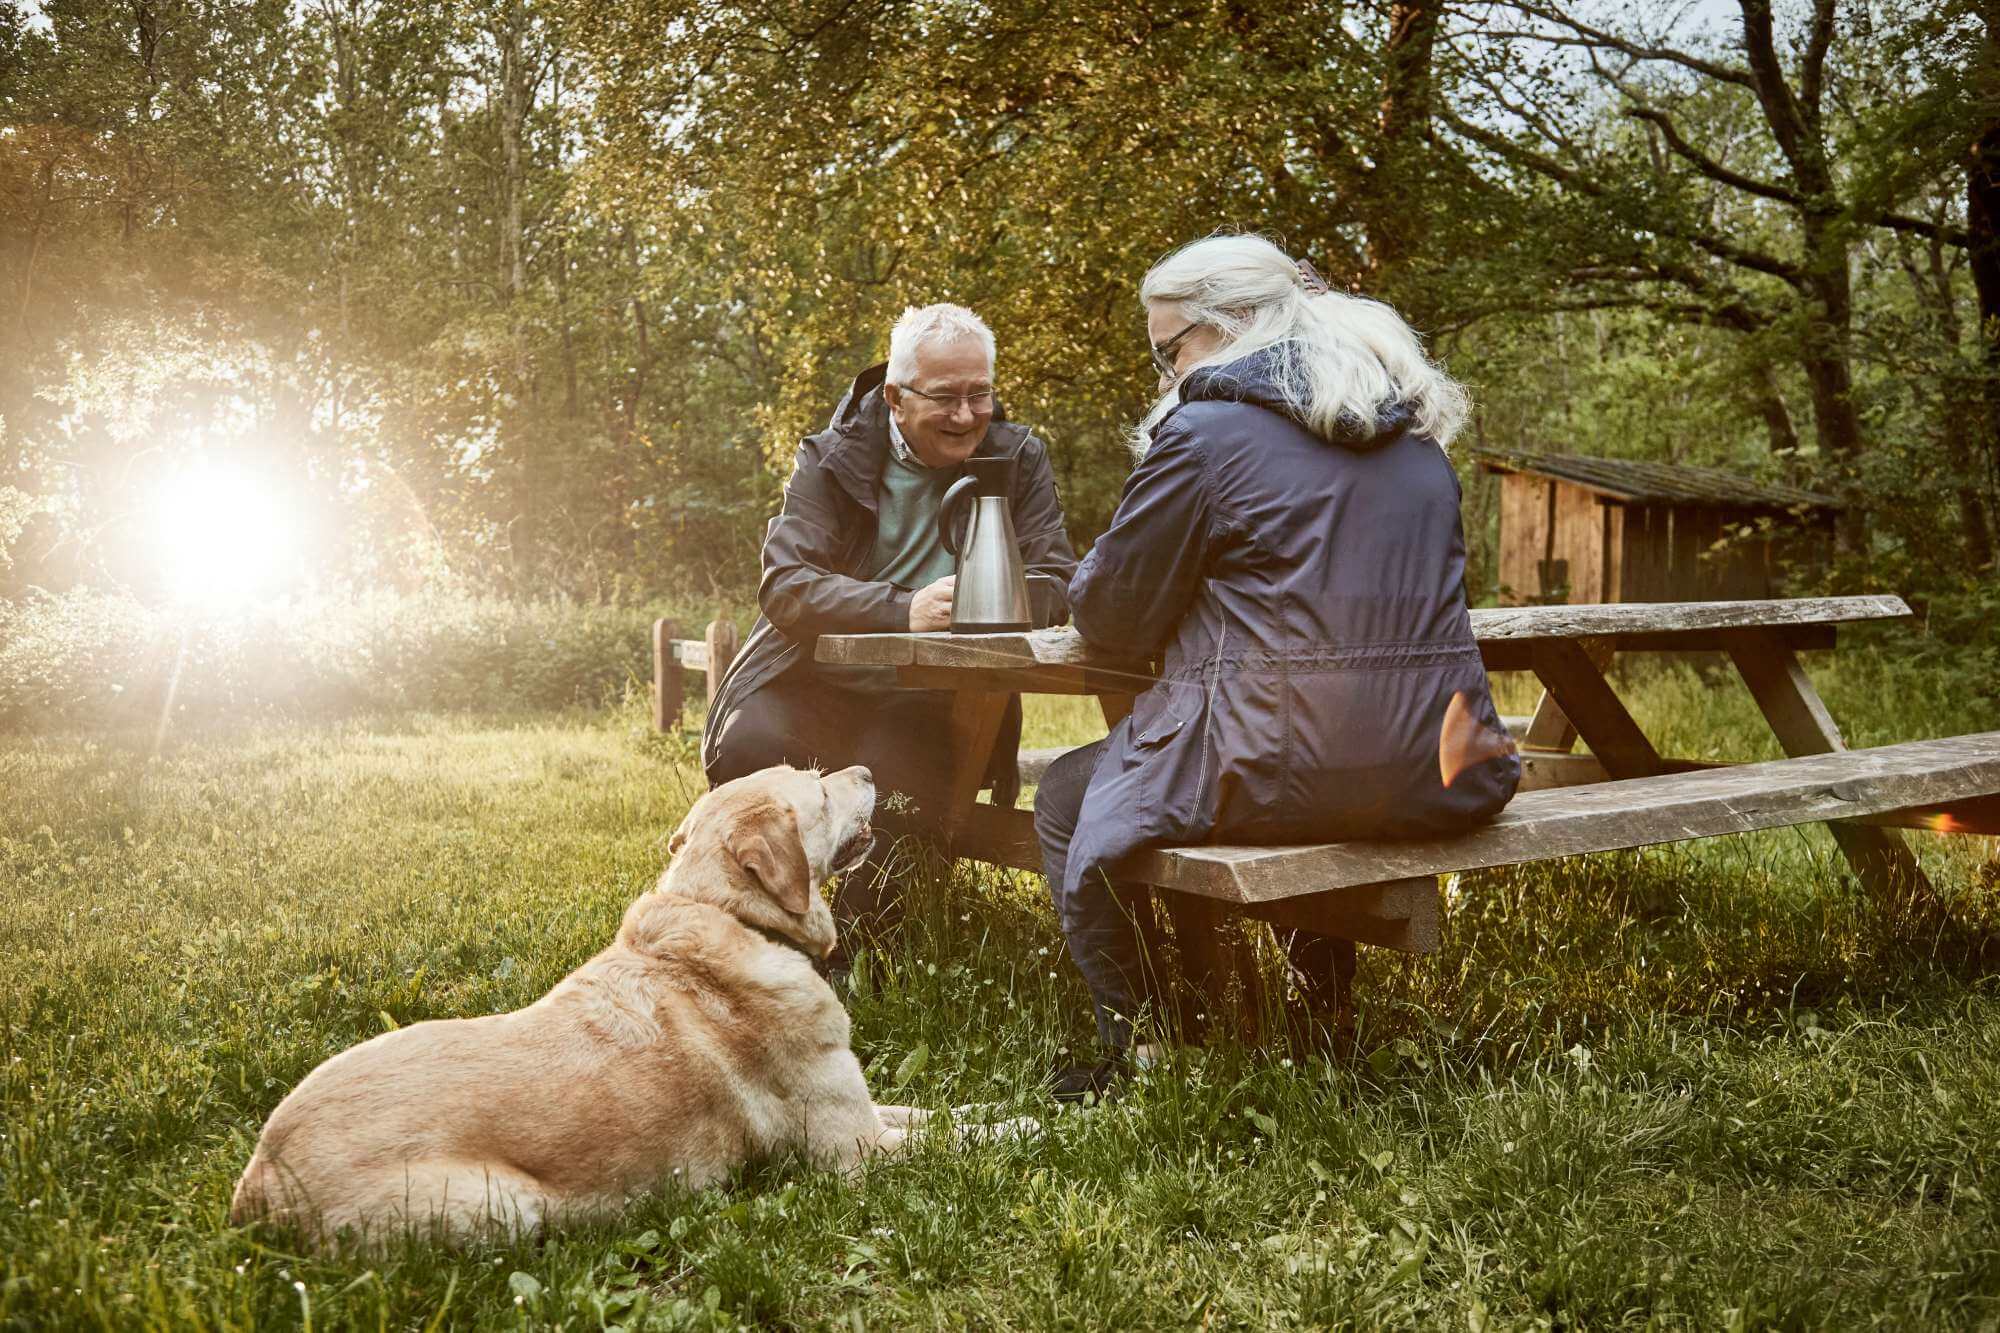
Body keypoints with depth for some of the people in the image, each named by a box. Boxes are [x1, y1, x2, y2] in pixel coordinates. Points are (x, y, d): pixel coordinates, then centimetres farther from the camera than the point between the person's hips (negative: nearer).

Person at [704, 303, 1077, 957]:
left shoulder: (1018, 458, 5)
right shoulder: (831, 458, 0)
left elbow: (1056, 583, -1)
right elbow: (785, 584, -13)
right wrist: (905, 610, -29)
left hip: (933, 700, 0)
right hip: (818, 684, 0)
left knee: (893, 765, -32)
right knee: (746, 745, -29)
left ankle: (853, 954, -8)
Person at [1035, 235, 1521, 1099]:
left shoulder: (1206, 429, -8)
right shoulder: (1415, 432, 14)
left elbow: (1112, 616, -3)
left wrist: (1088, 581, 21)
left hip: (1285, 771, -7)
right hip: (1431, 776, 8)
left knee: (1068, 800, 16)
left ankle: (1135, 1051, 19)